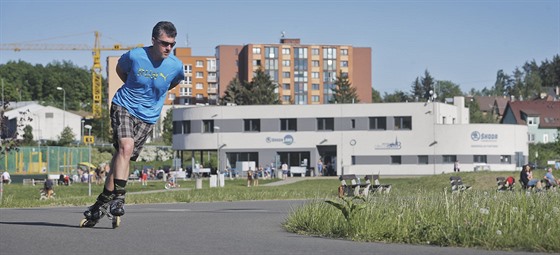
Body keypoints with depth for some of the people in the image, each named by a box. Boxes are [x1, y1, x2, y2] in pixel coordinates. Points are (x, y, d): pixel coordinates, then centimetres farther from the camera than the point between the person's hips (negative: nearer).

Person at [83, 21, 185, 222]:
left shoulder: (176, 66, -10)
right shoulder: (135, 56, -14)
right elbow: (120, 69, 11)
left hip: (148, 117, 2)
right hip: (124, 106, -2)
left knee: (124, 157, 0)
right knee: (126, 147, -25)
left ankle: (102, 201, 11)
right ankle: (118, 197, -26)